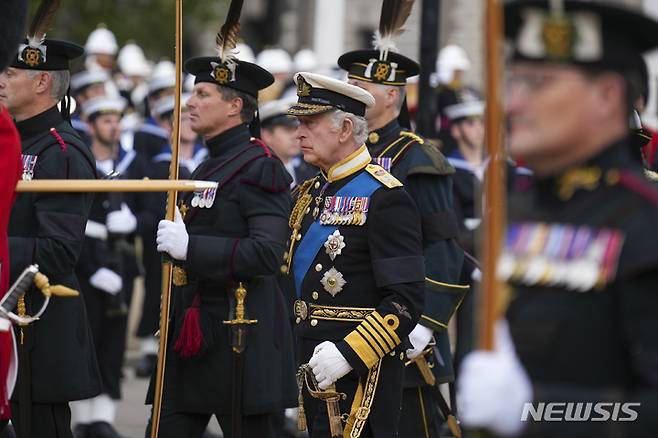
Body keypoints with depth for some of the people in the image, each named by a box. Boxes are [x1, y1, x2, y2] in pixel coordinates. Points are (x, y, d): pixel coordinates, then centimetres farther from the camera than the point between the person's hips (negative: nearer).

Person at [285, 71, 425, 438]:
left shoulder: (384, 197, -12)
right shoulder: (312, 193, 14)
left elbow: (406, 301, -18)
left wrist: (349, 354, -24)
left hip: (361, 373, -8)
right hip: (315, 367, 8)